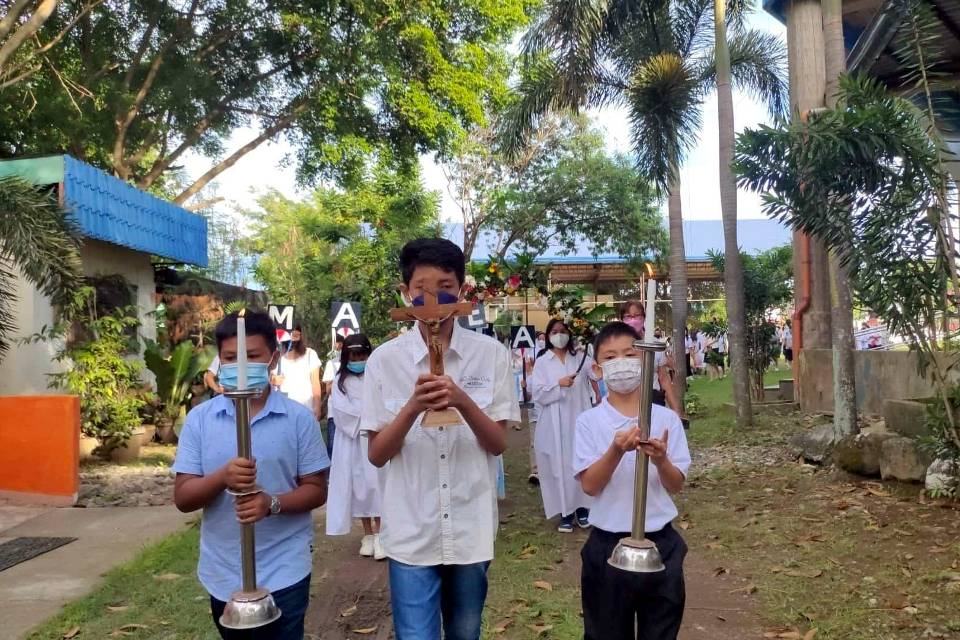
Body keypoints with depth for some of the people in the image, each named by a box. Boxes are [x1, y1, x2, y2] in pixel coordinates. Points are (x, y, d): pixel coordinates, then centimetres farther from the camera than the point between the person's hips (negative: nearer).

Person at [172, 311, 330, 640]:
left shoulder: (299, 418, -7)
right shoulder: (199, 419, -3)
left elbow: (316, 490, -4)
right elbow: (183, 498, -4)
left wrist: (273, 503, -23)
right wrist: (222, 477, -24)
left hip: (284, 574, -2)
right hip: (222, 575, 3)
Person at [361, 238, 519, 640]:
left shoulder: (491, 354, -4)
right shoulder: (384, 360, -6)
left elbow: (499, 443, -4)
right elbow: (376, 454, -5)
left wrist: (463, 402, -23)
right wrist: (413, 407, -23)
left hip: (472, 528, 2)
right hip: (410, 533, -1)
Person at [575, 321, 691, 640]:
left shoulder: (667, 418, -3)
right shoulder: (589, 421, -7)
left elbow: (676, 485, -3)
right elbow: (589, 485, -12)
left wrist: (660, 460, -24)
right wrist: (617, 451, -29)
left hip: (660, 543, 1)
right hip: (607, 545, -1)